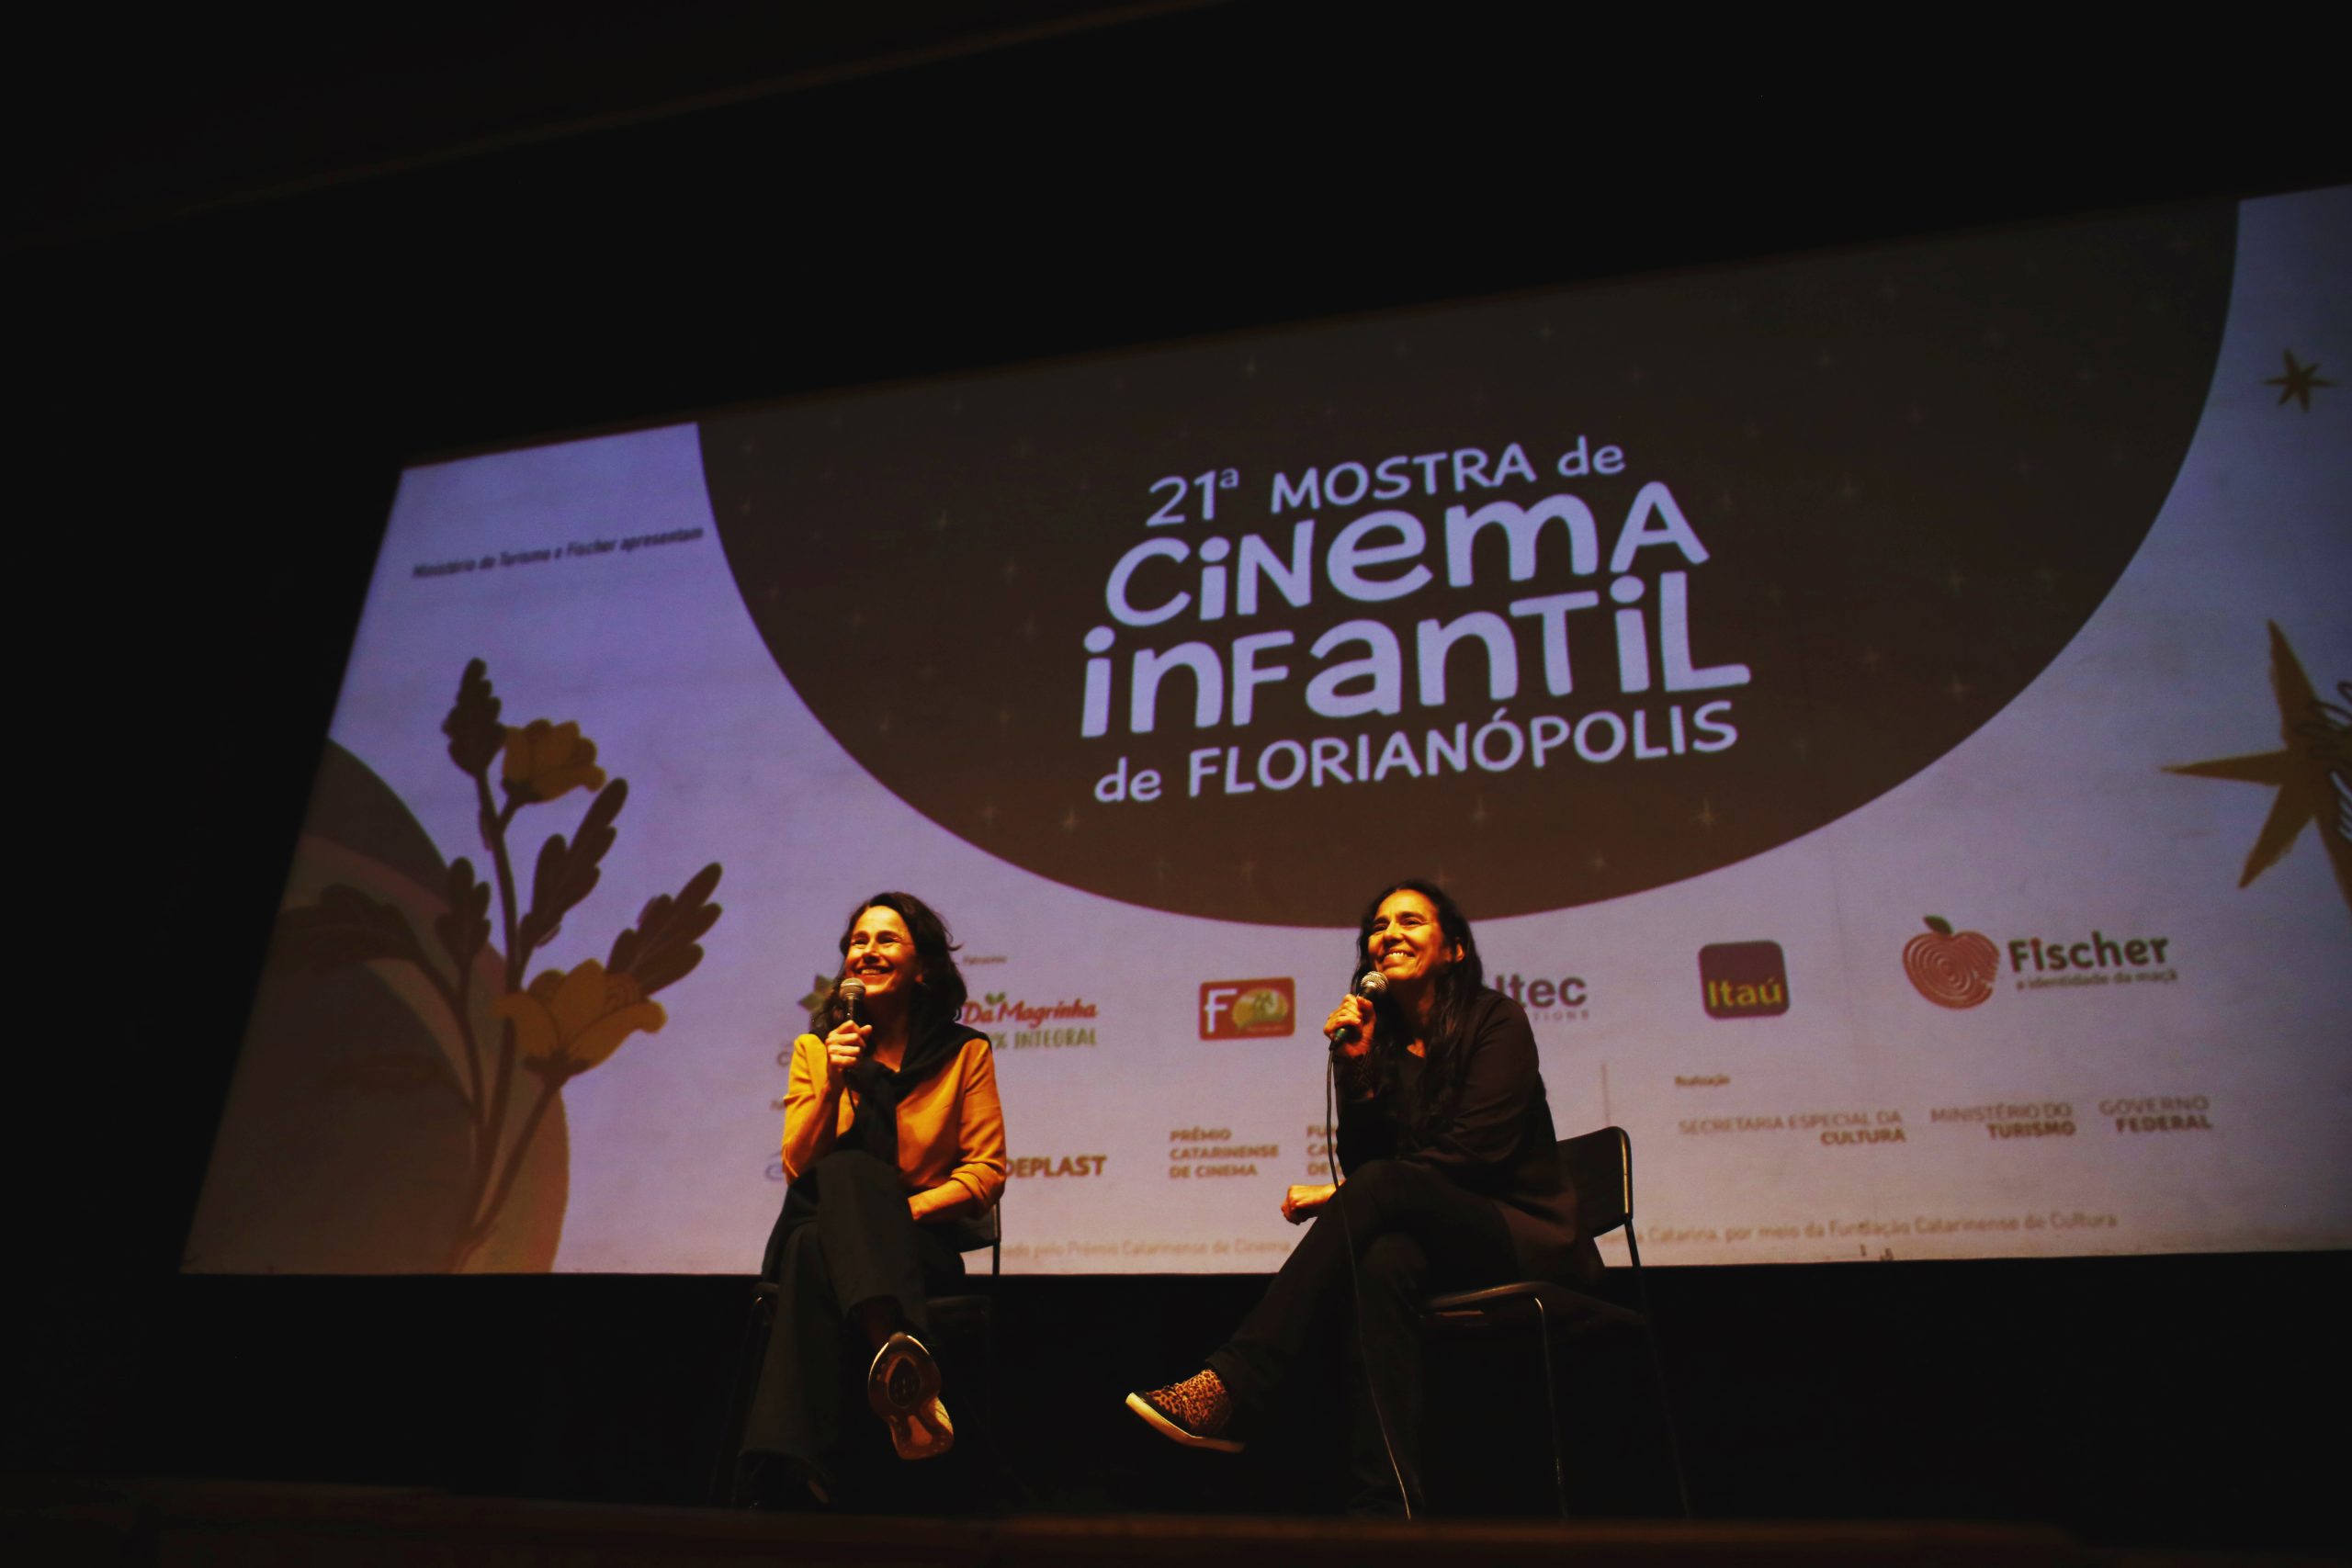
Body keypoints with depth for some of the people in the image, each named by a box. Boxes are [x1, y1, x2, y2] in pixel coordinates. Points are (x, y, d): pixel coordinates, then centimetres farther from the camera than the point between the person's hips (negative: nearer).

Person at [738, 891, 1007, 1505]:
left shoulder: (966, 1052, 6)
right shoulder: (814, 1048, 12)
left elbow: (986, 1172, 1)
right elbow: (798, 1167, 3)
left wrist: (903, 1210, -15)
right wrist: (832, 1086, -13)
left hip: (920, 1244, -2)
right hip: (821, 1236, 2)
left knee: (848, 1172, -36)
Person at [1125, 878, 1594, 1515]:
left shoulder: (1498, 1021, -3)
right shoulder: (1378, 1038, 11)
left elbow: (1472, 1152, -15)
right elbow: (1361, 1159, 3)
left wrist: (1342, 1196, -17)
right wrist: (1356, 1070, -12)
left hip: (1528, 1236, -3)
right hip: (1437, 1243, 3)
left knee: (1384, 1185, -33)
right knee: (1384, 1259, -36)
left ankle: (1230, 1387, -40)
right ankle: (1389, 1499, -41)